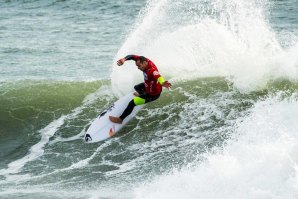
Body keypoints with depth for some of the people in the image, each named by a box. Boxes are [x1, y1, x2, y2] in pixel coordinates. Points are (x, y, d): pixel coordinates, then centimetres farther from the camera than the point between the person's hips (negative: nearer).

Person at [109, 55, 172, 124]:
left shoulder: (151, 70, -42)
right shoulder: (146, 60, -19)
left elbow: (157, 76, -62)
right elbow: (132, 56, -16)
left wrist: (162, 83, -85)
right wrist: (124, 59, -37)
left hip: (153, 94, -9)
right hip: (147, 86, 9)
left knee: (132, 103, -7)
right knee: (137, 87, 37)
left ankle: (120, 119, 13)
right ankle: (141, 94, 73)